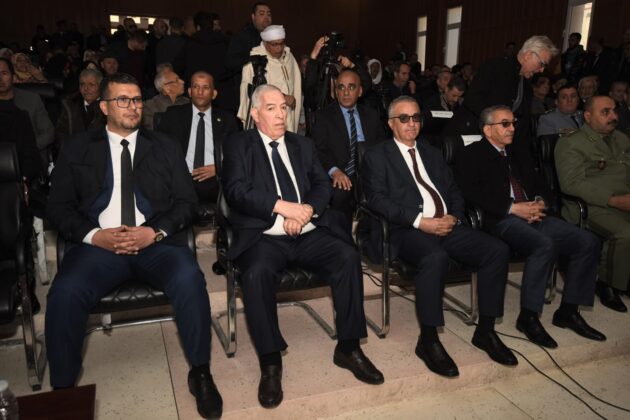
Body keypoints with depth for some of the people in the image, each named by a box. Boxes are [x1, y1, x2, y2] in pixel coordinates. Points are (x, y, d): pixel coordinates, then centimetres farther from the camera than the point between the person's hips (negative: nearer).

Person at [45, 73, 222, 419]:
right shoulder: (78, 149, 14)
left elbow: (186, 202, 7)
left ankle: (200, 372, -11)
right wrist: (95, 235, -11)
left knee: (189, 279, -30)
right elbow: (59, 207, 8)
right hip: (99, 244, 0)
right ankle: (63, 388, -8)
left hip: (157, 243, 0)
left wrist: (154, 232, -10)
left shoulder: (164, 147, 15)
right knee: (65, 292, -29)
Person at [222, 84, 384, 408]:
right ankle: (270, 363, -16)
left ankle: (348, 348, -7)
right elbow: (236, 191, -8)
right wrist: (282, 206, -16)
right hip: (264, 236, -3)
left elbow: (323, 185, 10)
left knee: (348, 257, -21)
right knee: (256, 272, -33)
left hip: (309, 233, 4)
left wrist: (306, 209, -11)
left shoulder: (303, 145, 20)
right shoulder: (239, 146, 8)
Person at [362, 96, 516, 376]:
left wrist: (454, 217, -2)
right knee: (435, 257, -37)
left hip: (447, 226, 6)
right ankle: (428, 340, -20)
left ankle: (485, 331, -1)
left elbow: (455, 192, 22)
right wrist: (420, 221, -16)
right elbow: (377, 199, -7)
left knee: (497, 250, -15)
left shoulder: (432, 154, 27)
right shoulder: (377, 155, 8)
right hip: (407, 230, -6)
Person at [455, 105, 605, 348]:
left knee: (588, 242, -11)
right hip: (501, 220, -7)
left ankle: (568, 311, 1)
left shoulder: (519, 151, 26)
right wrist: (513, 208, -16)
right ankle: (528, 317, -18)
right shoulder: (472, 155, 3)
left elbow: (540, 184, 25)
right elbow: (472, 194, -12)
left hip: (534, 215, 7)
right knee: (544, 245, -33)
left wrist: (540, 202, 1)